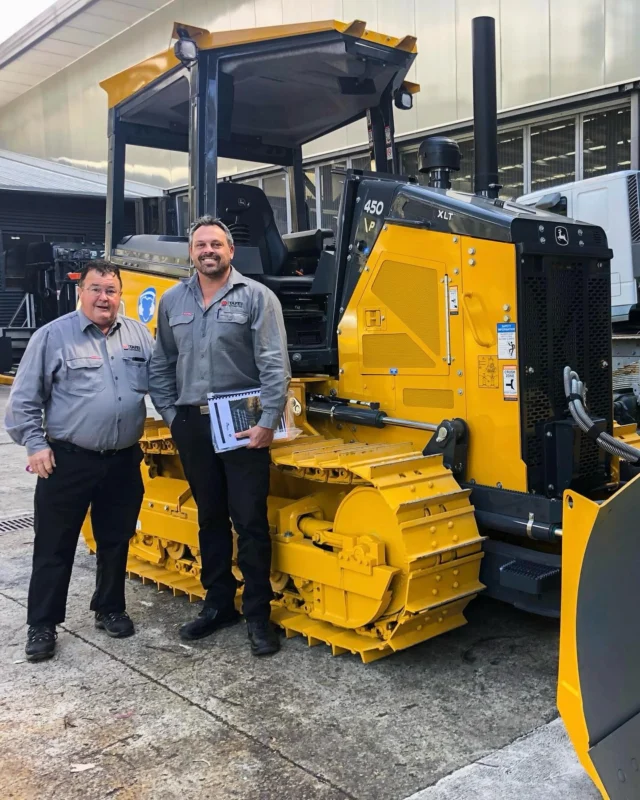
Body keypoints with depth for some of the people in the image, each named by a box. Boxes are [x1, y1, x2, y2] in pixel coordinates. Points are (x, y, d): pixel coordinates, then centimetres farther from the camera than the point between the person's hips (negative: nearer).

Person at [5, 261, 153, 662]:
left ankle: (110, 609, 32)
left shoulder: (138, 334, 7)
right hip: (68, 461, -3)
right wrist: (34, 444, -8)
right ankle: (42, 625, 17)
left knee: (116, 542, 15)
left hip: (124, 462, 4)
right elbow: (24, 398, -2)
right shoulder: (53, 336, -5)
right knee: (55, 547, 5)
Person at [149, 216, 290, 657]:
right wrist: (170, 414, 7)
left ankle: (258, 614, 11)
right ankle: (218, 603, 27)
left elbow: (275, 366, -11)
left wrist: (268, 420, -17)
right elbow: (161, 365, 16)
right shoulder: (173, 301, 10)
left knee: (250, 521, 0)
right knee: (210, 517, 14)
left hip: (243, 424, -4)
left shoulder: (255, 297, -5)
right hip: (193, 424, 5)